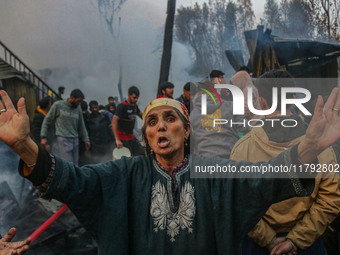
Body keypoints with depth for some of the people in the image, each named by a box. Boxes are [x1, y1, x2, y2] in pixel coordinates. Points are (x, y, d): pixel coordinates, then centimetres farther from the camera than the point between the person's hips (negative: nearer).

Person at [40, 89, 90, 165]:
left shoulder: (78, 108, 11)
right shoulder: (58, 105, -2)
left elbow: (81, 125, 21)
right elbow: (47, 120, 3)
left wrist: (86, 139, 19)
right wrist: (44, 137, -2)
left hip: (75, 140, 5)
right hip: (63, 139, -5)